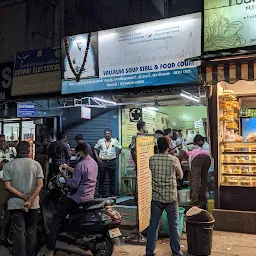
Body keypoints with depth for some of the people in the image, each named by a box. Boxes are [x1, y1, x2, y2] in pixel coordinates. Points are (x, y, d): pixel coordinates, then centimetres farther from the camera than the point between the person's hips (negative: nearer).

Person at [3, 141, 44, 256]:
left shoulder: (8, 165, -3)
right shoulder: (36, 164, -3)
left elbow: (7, 186, -10)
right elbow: (40, 184, -11)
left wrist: (24, 197, -10)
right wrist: (29, 200, -13)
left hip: (16, 204, -1)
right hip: (33, 204, 1)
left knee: (19, 233, 8)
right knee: (31, 232, 15)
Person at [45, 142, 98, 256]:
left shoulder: (81, 165, -19)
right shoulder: (94, 163, 9)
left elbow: (73, 184, -18)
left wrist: (64, 176, -4)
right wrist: (67, 167, 21)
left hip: (78, 198, -9)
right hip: (90, 197, 9)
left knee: (57, 220, -3)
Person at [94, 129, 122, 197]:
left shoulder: (115, 141, 3)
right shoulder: (100, 141, 2)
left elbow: (120, 148, 14)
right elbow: (95, 148, 13)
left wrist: (117, 155, 6)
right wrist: (97, 157, 3)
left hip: (112, 162, 0)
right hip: (102, 162, 0)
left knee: (112, 179, 7)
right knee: (102, 179, 4)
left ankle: (112, 194, 17)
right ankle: (101, 194, 14)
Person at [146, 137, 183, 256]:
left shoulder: (152, 159, -6)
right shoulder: (174, 160, -10)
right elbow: (180, 176, 5)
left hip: (156, 197, 1)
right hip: (171, 197, -1)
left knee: (153, 225, 10)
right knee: (173, 226, 10)